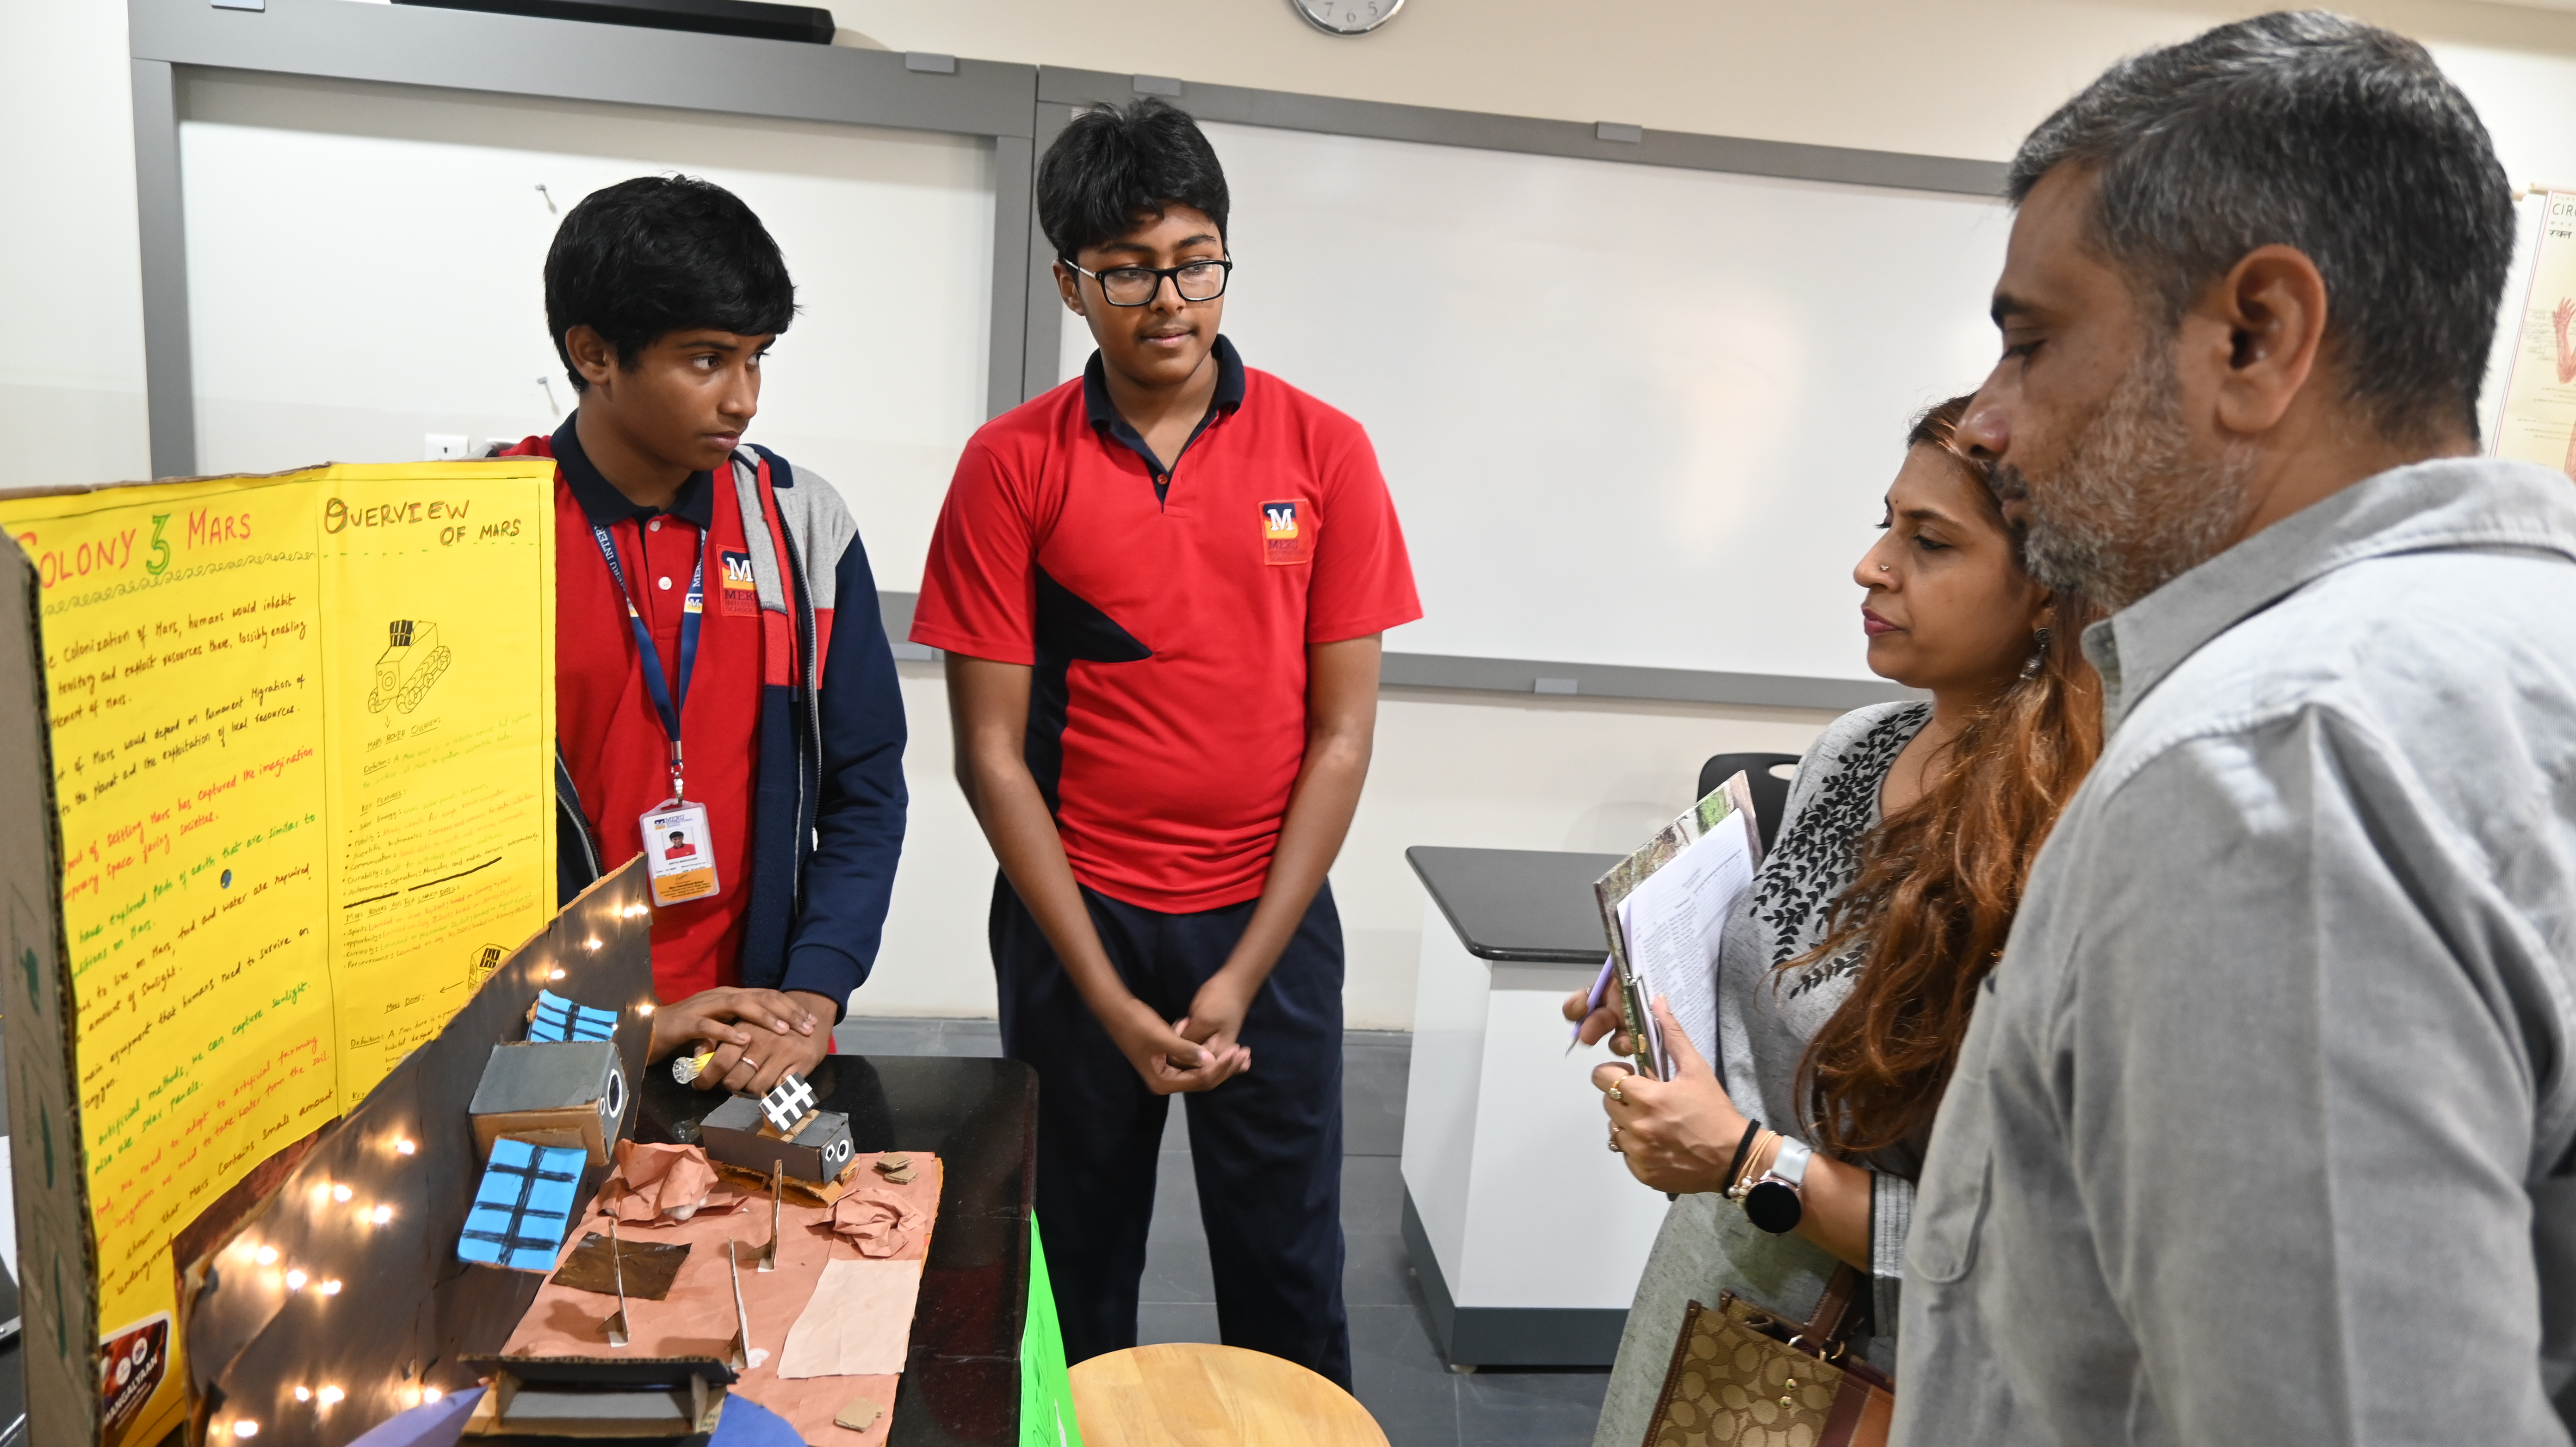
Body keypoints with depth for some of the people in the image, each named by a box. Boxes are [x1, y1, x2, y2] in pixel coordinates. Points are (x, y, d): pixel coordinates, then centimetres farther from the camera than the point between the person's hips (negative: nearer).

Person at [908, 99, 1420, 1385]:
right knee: (1076, 1271, 15)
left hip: (1269, 920, 1)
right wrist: (1109, 999, -9)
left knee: (1287, 1279, 11)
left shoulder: (1323, 449, -3)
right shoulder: (1012, 463, -4)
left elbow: (1341, 734, -2)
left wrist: (1243, 976, -7)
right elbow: (991, 751, -5)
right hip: (1074, 922, 0)